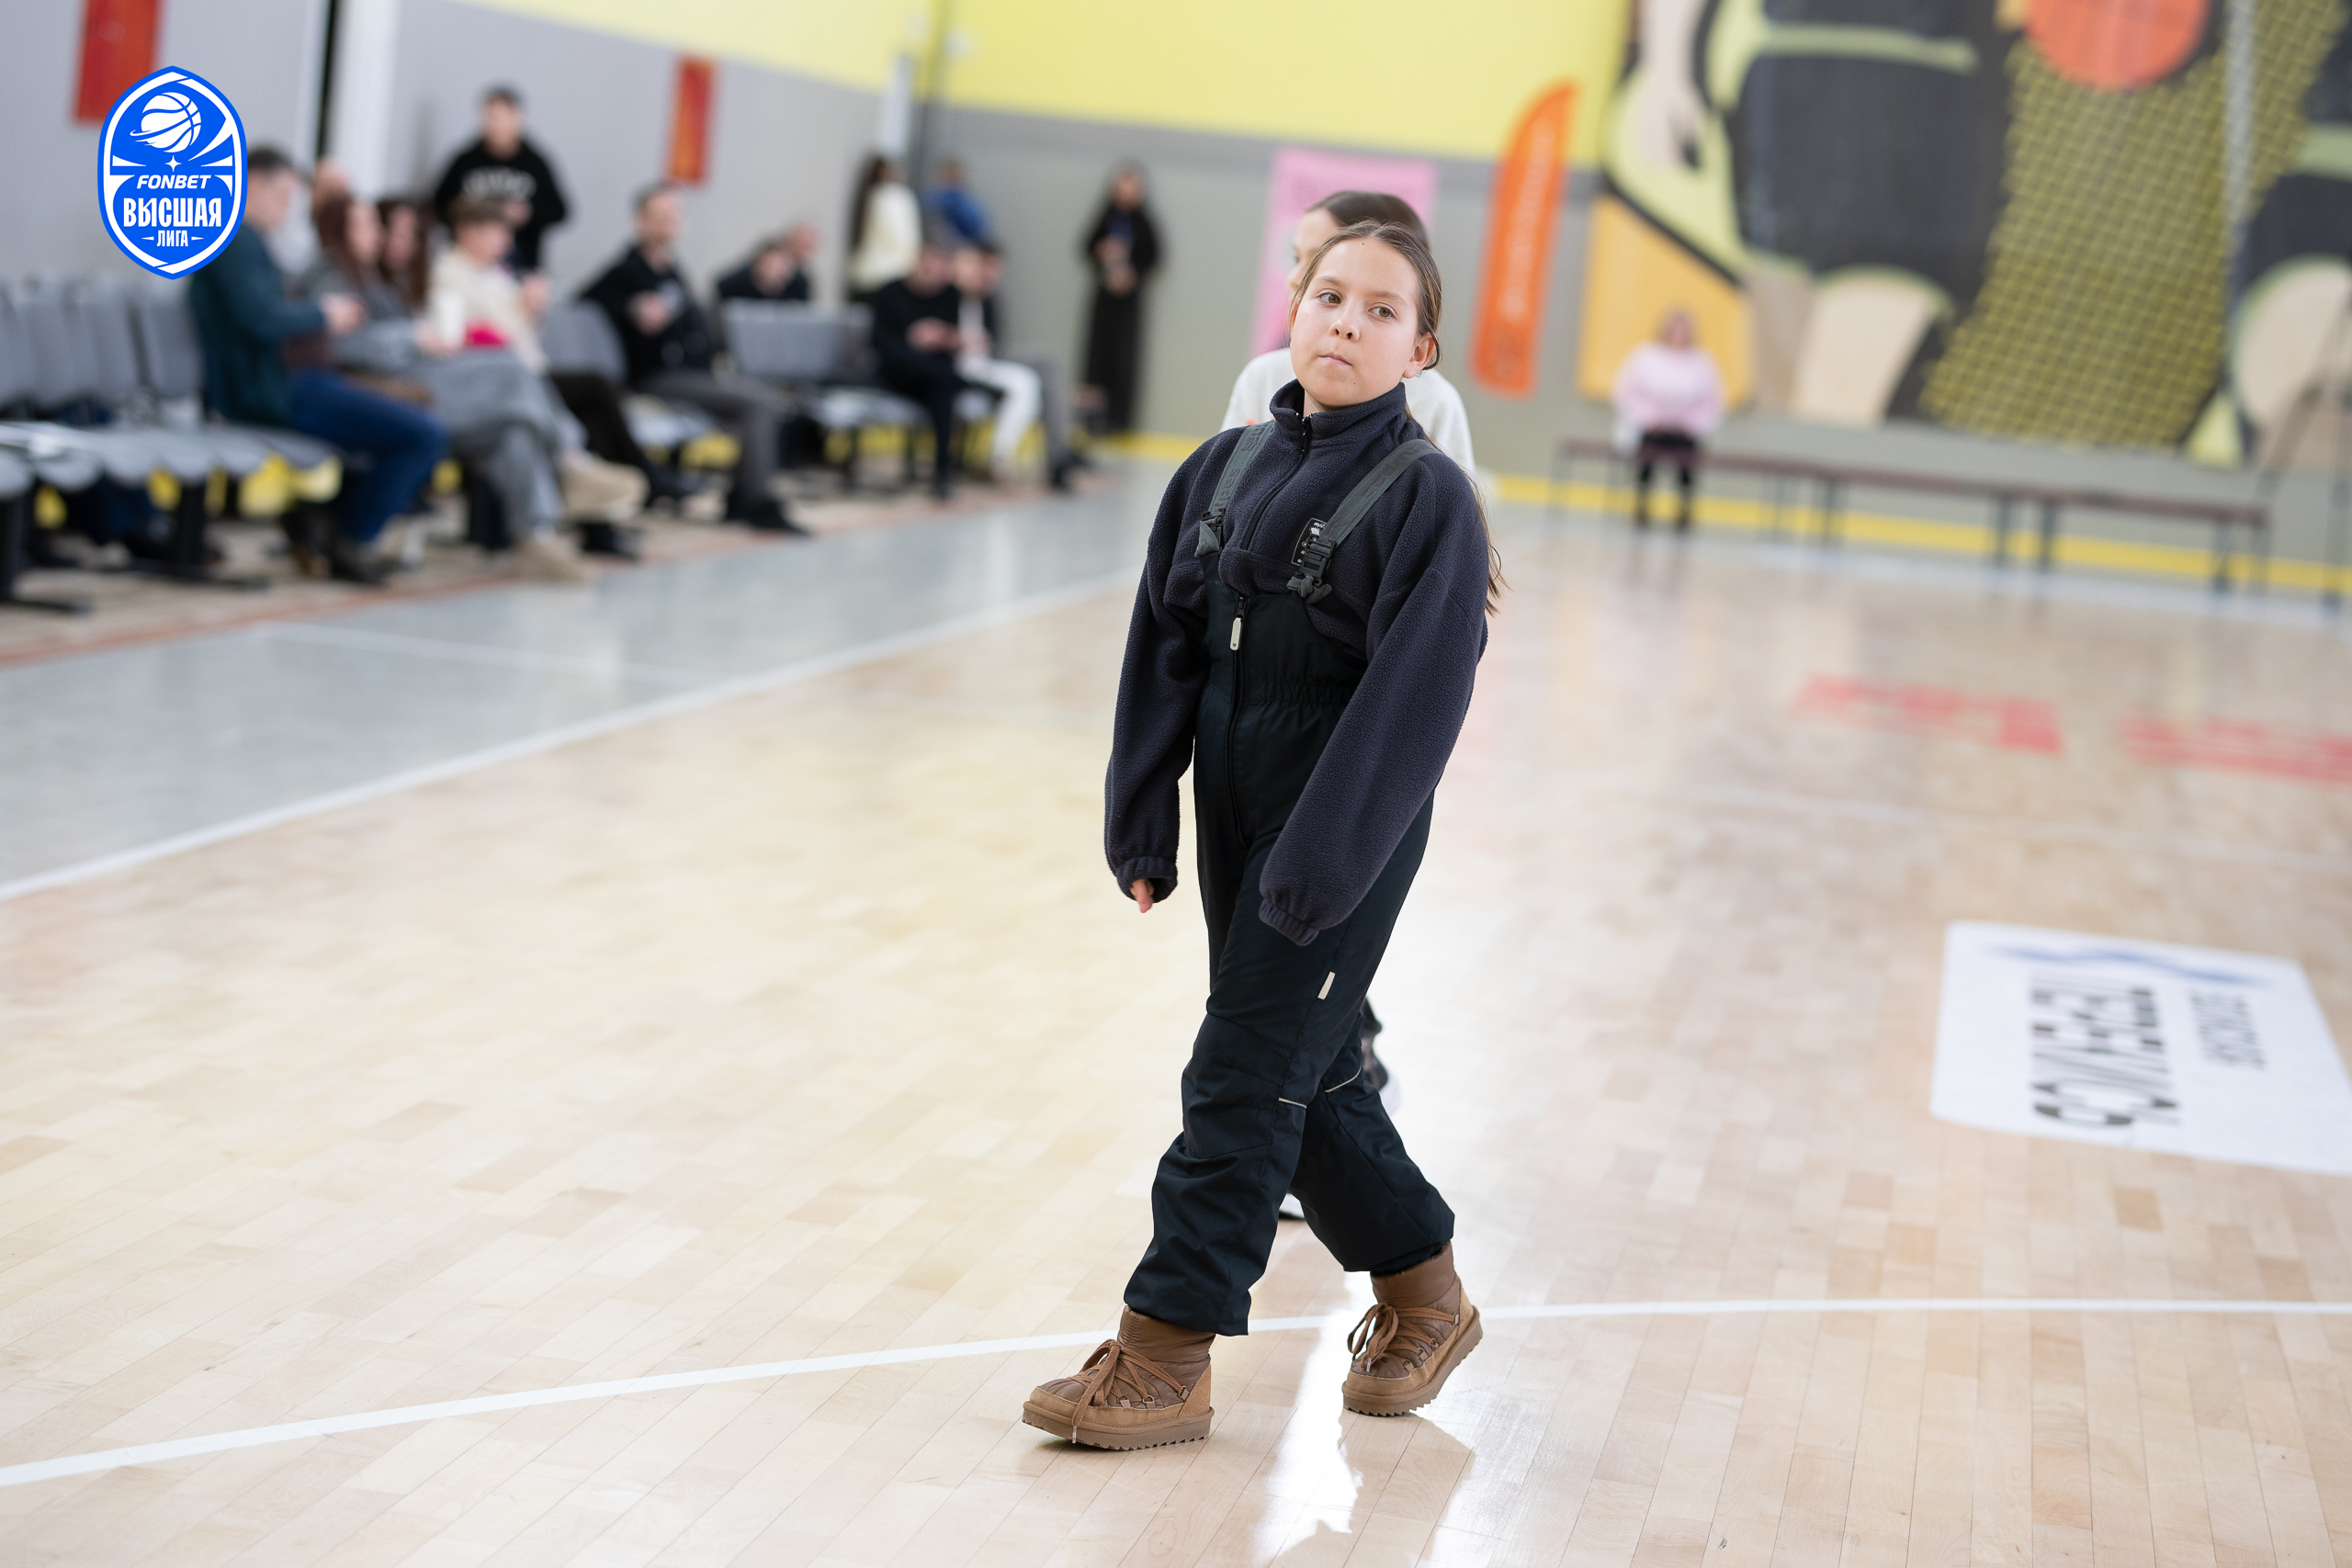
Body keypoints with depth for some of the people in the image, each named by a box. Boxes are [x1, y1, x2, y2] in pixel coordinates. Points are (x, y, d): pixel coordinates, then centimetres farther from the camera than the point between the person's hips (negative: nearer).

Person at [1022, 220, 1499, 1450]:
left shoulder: (1428, 497, -12)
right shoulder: (1226, 467, 5)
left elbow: (1409, 699, -17)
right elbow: (1165, 648, 8)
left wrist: (1317, 866, -21)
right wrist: (1141, 825, 3)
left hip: (1350, 823, -6)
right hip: (1233, 804, 6)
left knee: (1242, 1078, -5)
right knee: (1305, 1072, 15)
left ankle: (1163, 1357, 3)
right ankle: (1425, 1295, 33)